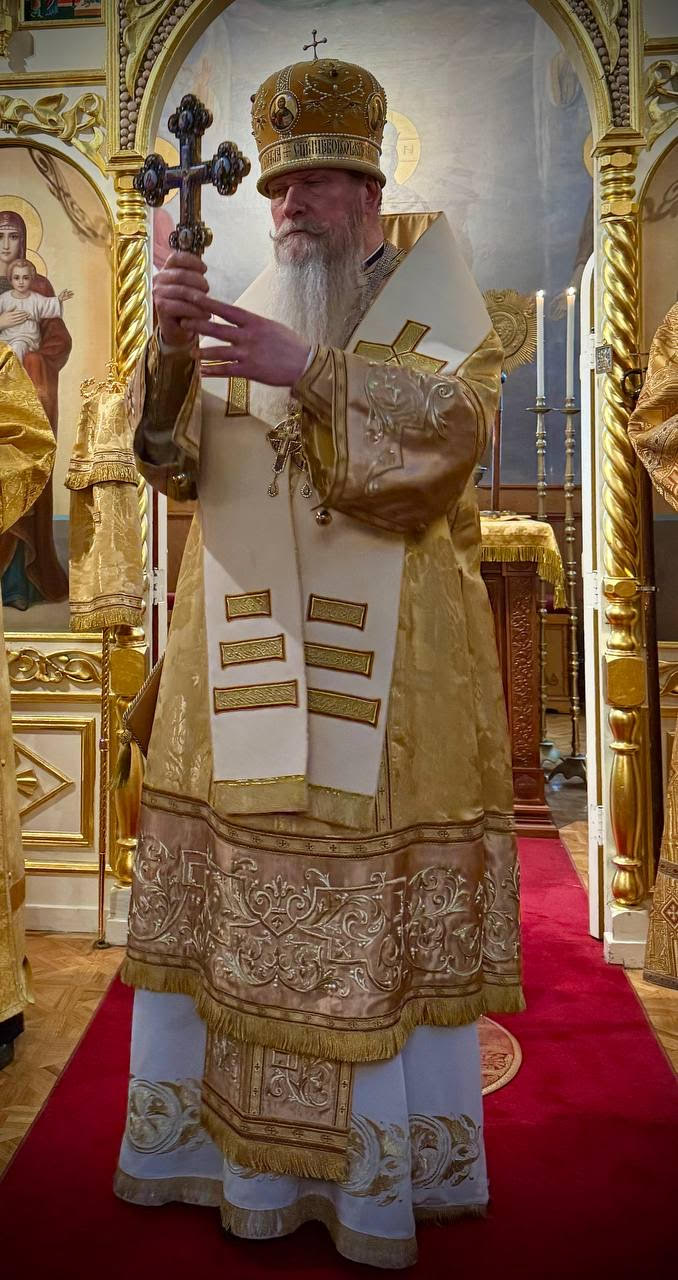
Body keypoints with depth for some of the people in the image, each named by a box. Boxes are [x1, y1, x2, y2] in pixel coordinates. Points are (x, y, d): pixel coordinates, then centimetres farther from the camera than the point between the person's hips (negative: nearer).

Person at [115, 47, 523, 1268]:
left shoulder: (433, 290, 10)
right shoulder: (251, 309, 18)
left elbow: (453, 423, -10)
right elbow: (172, 458, 5)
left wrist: (311, 370, -20)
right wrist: (172, 347, -13)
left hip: (383, 661, -3)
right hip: (245, 654, 4)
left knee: (381, 905, 0)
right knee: (235, 893, 5)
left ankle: (379, 1168, 18)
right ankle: (237, 1141, 23)